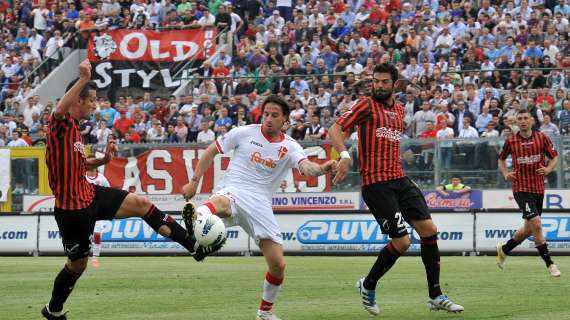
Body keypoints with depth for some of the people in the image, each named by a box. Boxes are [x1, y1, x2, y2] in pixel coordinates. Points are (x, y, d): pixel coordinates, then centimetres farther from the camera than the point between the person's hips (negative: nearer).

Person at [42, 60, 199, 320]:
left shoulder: (75, 128, 13)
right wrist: (84, 79, -52)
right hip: (72, 206, -9)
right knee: (78, 263, 5)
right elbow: (60, 108, -43)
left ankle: (195, 247, 1)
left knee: (141, 204, -1)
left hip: (89, 195, 9)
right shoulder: (60, 124, -16)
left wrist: (102, 160, 8)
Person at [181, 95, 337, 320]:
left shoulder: (290, 147, 5)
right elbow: (211, 151, 14)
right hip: (233, 191, -3)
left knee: (278, 265, -2)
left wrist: (322, 169, -38)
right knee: (221, 202, -43)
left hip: (260, 204, 3)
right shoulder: (244, 133, 4)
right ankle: (197, 218, -79)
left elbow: (306, 167, -15)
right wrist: (194, 181, 9)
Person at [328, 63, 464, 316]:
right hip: (376, 183, -7)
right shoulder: (367, 105, -4)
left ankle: (435, 296, 9)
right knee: (402, 241, -11)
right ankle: (368, 286, 12)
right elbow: (335, 129, -11)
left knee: (429, 229, 0)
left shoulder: (399, 110, 17)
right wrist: (344, 155, -28)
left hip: (399, 179, 7)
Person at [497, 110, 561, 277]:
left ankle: (504, 249, 36)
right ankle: (549, 263, -11)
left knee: (529, 229, 12)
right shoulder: (511, 141, 0)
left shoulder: (542, 138, 1)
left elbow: (554, 157, 7)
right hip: (521, 187, -3)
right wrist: (506, 174, -2)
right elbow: (501, 159, 16)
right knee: (536, 224, -18)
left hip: (538, 188, 3)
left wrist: (548, 169, -13)